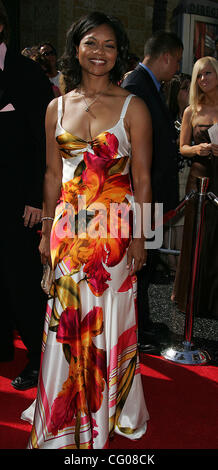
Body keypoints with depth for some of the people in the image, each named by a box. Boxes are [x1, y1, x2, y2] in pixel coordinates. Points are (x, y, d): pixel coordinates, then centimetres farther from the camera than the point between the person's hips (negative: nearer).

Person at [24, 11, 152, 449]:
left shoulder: (133, 107, -3)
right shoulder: (57, 107, 7)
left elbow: (143, 179, -4)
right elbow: (53, 174, 10)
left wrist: (138, 236, -8)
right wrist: (47, 229, 9)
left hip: (115, 229, -3)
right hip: (69, 227, 3)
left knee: (110, 320, 8)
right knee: (68, 320, 10)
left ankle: (110, 412, 31)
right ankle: (66, 416, 31)